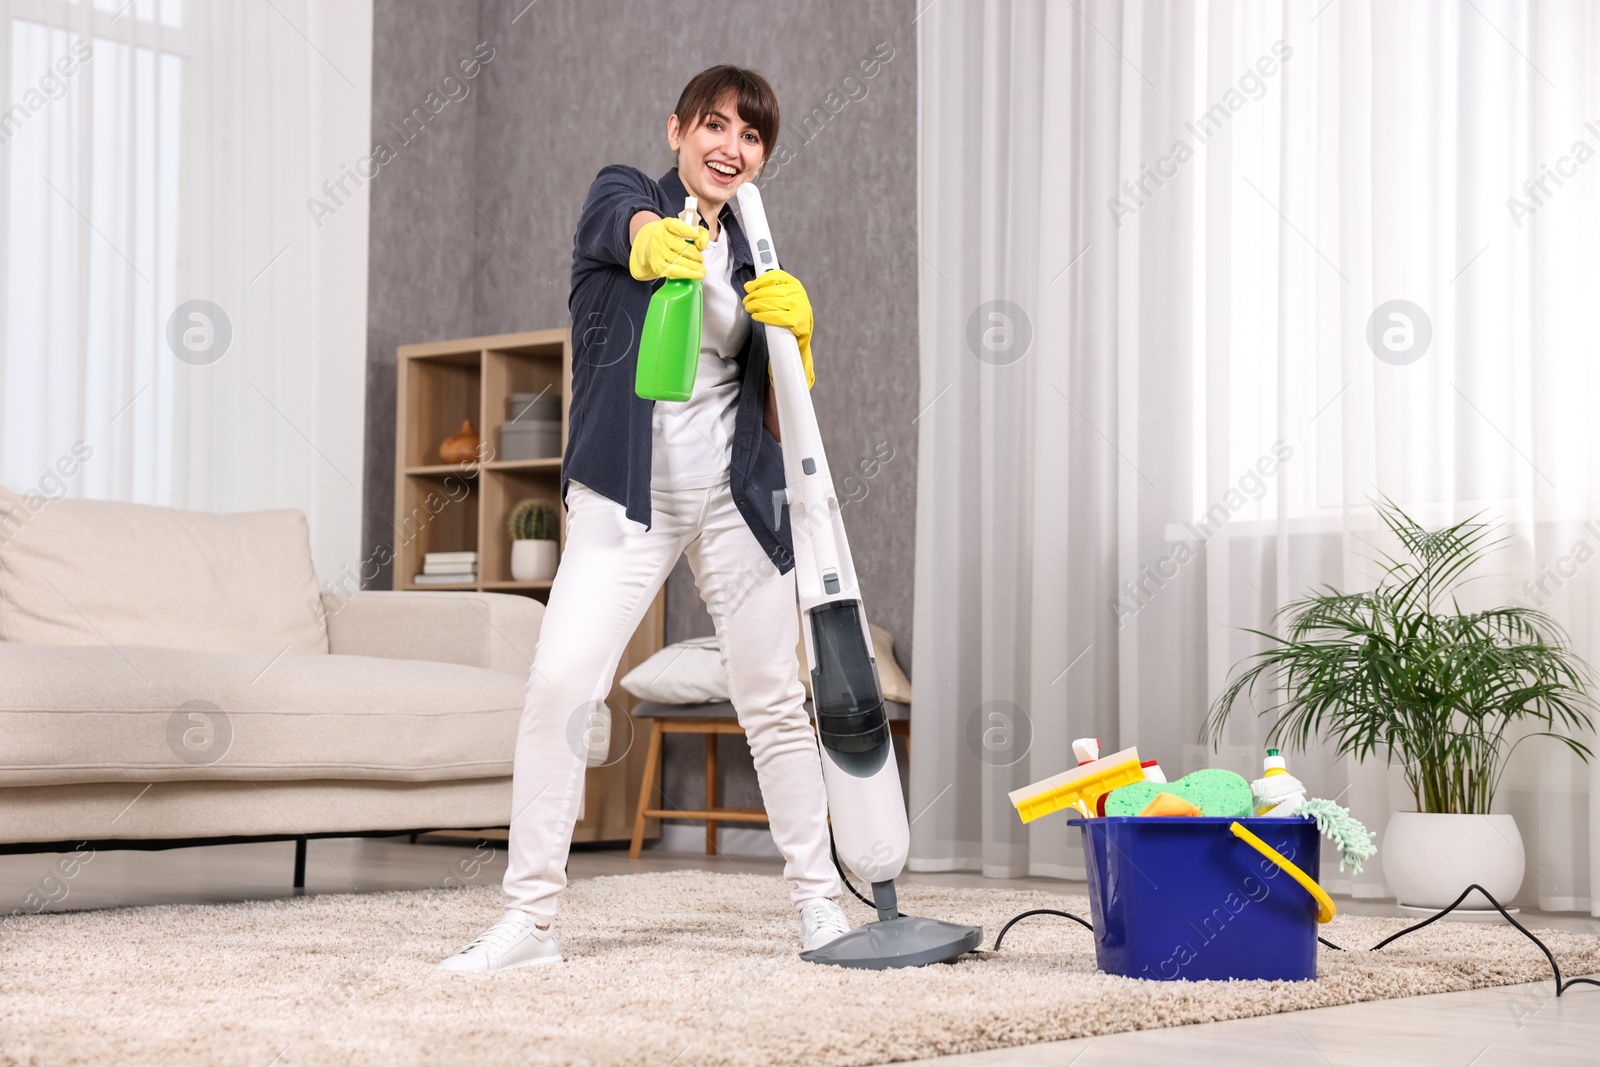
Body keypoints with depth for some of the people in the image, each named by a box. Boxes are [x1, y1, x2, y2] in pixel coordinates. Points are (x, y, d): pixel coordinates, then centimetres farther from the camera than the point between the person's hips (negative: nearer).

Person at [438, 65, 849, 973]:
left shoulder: (752, 259, 13)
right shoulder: (622, 195, 3)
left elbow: (777, 417, 11)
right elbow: (633, 223, -26)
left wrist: (792, 332, -9)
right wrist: (654, 243, -50)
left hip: (736, 496, 4)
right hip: (628, 495, -4)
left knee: (775, 701, 6)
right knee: (561, 684, -17)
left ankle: (820, 901, 19)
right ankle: (531, 917, -9)